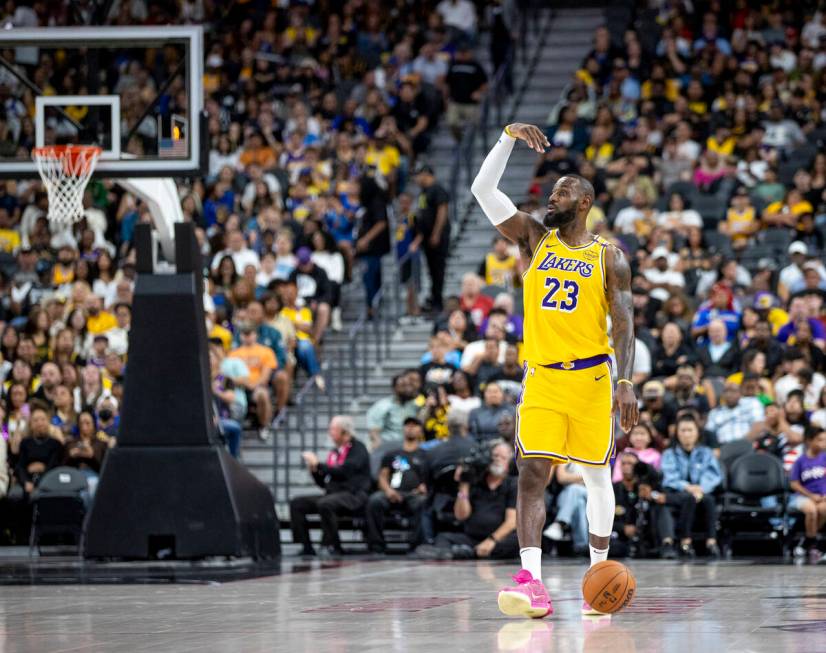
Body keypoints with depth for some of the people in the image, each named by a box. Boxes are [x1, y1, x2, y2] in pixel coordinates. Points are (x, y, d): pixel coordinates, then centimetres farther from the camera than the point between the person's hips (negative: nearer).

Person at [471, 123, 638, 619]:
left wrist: (626, 382, -15)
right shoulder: (535, 239, 9)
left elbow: (624, 323, -3)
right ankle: (532, 583, -22)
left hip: (590, 378, -2)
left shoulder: (609, 258, 2)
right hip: (541, 378, 2)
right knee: (532, 475, -12)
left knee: (597, 476, 6)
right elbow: (484, 190, 2)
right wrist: (510, 137, -6)